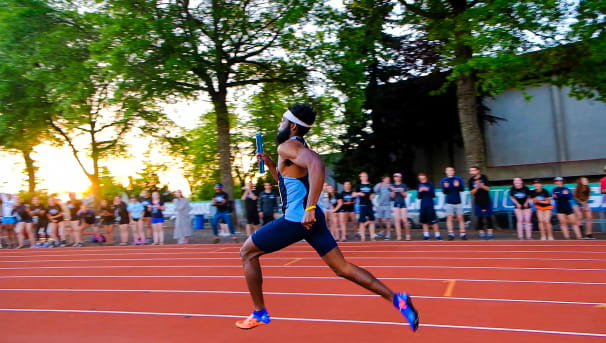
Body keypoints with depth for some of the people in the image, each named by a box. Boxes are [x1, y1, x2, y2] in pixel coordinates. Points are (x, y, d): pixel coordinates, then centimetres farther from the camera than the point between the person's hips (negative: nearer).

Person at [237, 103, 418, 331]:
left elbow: (316, 165, -33)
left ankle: (259, 314, 15)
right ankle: (396, 299, 4)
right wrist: (270, 165, 22)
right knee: (342, 268, 11)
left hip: (297, 219, -9)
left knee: (247, 252, 8)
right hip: (311, 218, 9)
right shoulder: (298, 149, 20)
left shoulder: (287, 146, -11)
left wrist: (309, 207, -35)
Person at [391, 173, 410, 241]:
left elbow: (405, 195, 2)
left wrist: (401, 191, -15)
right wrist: (393, 191, -13)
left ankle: (408, 235, 9)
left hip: (403, 203, -1)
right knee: (397, 220, -4)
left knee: (404, 220, -6)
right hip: (396, 204, 1)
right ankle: (399, 236, -1)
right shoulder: (393, 186, 8)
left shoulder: (403, 185, 6)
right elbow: (392, 196, 3)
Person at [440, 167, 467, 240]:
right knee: (450, 218, -1)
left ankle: (463, 234, 7)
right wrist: (445, 187, -23)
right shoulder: (443, 180, 4)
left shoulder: (458, 179, 5)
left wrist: (458, 186, -23)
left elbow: (462, 189, -3)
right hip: (449, 202, 0)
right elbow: (444, 192, -2)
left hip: (458, 202, 1)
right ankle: (451, 234, 4)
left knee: (460, 218, 2)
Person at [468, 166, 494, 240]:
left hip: (487, 201, -1)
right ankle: (481, 233, 8)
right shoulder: (471, 180, 0)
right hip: (477, 202, 1)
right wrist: (476, 187, -19)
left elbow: (487, 188, -4)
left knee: (488, 217, 1)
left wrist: (481, 185, -19)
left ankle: (490, 233, 8)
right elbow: (472, 192, -2)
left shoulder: (484, 177, -3)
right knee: (479, 218, 0)